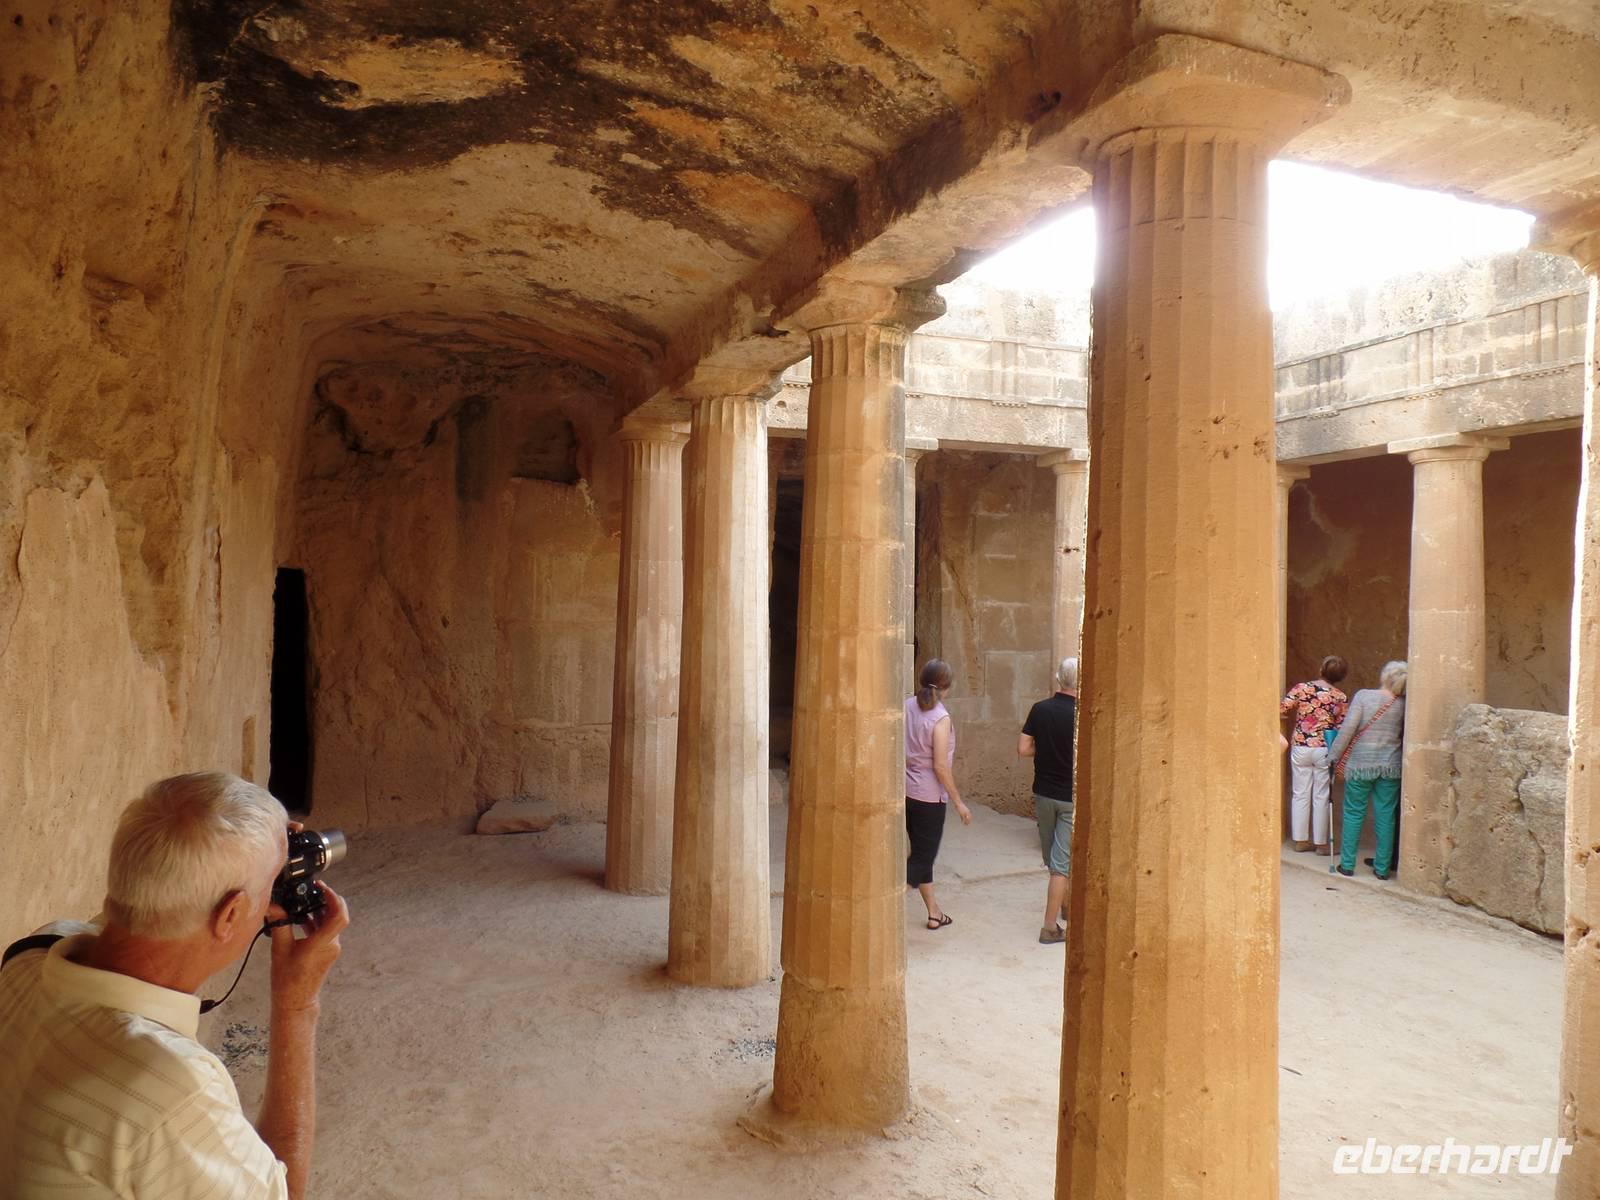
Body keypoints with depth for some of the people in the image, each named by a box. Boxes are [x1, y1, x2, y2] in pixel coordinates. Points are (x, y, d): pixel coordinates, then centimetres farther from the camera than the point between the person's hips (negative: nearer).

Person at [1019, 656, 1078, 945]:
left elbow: (1023, 749, -3)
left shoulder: (1039, 710, -4)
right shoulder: (1081, 715, -18)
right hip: (1071, 798, -5)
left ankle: (1065, 905, 40)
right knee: (1062, 861, 1)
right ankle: (1050, 927, 5)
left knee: (1053, 857, 21)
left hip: (1043, 793, 5)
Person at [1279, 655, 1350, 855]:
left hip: (1300, 747, 1)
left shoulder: (1301, 688, -6)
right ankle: (1320, 843, 15)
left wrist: (1297, 716, 10)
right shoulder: (1340, 698, -6)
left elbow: (1282, 710, -11)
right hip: (1324, 750, -1)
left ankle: (1300, 840, 17)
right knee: (1321, 797, 7)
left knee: (1300, 794, 11)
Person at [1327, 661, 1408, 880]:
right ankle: (1382, 868, 15)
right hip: (1390, 766, 2)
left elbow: (1348, 728, -12)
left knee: (1354, 814, 7)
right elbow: (1406, 736, 4)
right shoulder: (1403, 704, -1)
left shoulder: (1363, 696, -8)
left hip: (1360, 764, -2)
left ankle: (1347, 865, 11)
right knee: (1386, 816, 9)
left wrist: (1334, 755, -6)